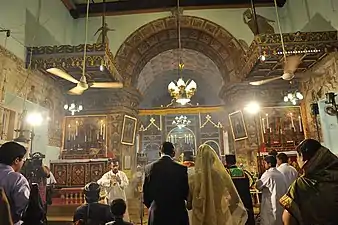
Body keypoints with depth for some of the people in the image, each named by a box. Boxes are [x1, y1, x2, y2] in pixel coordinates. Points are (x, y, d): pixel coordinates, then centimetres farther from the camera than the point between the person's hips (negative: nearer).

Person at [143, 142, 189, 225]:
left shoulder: (149, 168, -6)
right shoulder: (182, 169, -11)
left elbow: (146, 193, 1)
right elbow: (186, 192, -4)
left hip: (156, 213, 2)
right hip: (177, 213, -1)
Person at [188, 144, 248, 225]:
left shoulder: (198, 175, -14)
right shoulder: (222, 173, -9)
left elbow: (191, 200, -3)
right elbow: (233, 194, 1)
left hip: (205, 218, -1)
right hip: (222, 216, 1)